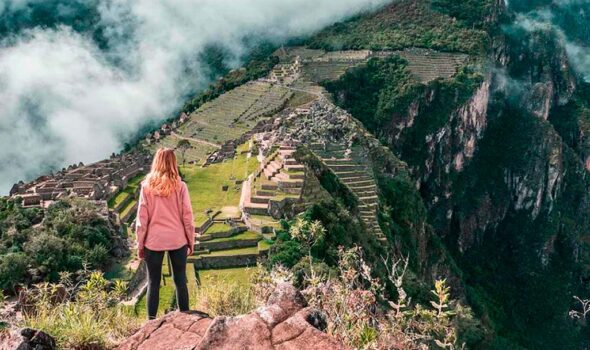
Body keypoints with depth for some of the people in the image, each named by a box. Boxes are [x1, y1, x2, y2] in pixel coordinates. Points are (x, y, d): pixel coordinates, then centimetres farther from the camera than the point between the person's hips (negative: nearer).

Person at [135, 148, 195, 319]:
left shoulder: (147, 186, -4)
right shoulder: (180, 186, -6)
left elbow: (142, 219, -2)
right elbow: (187, 217, -3)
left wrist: (140, 244, 6)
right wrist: (191, 241, 8)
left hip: (154, 241, 0)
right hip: (178, 240, 0)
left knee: (153, 283, 10)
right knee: (180, 281, 12)